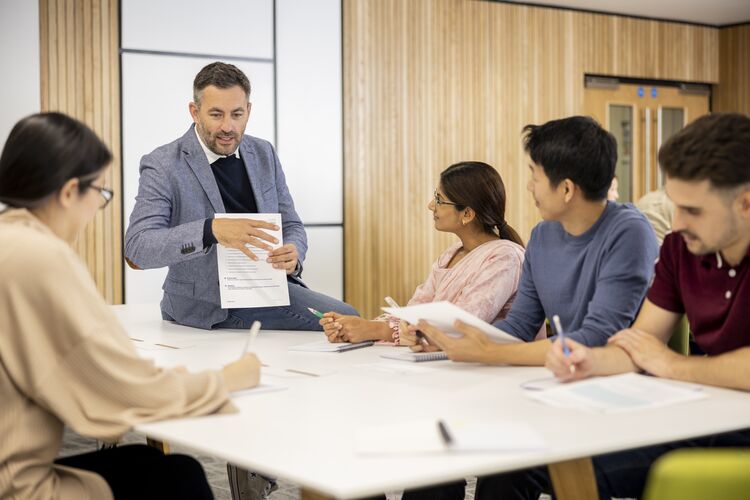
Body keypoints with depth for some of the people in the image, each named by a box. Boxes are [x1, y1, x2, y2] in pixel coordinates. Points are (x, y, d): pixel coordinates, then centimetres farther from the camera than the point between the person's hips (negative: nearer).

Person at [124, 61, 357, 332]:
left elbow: (291, 225, 14)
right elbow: (137, 247, -20)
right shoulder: (162, 166, -8)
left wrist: (292, 256, -12)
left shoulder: (264, 154, 9)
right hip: (206, 306, -6)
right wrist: (211, 230, -35)